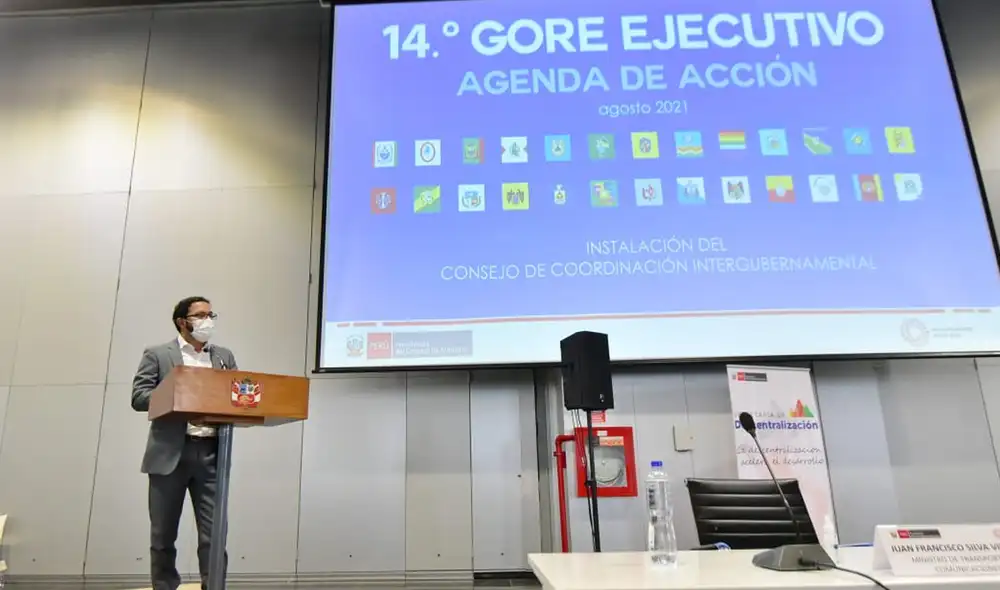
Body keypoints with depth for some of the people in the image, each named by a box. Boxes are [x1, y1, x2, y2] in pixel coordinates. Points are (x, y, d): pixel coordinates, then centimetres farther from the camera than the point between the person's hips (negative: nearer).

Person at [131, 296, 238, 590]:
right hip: (170, 453, -2)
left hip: (211, 454, 2)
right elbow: (139, 397, -3)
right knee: (163, 534, 8)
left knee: (214, 533, 0)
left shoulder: (224, 356, 15)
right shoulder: (157, 354, 5)